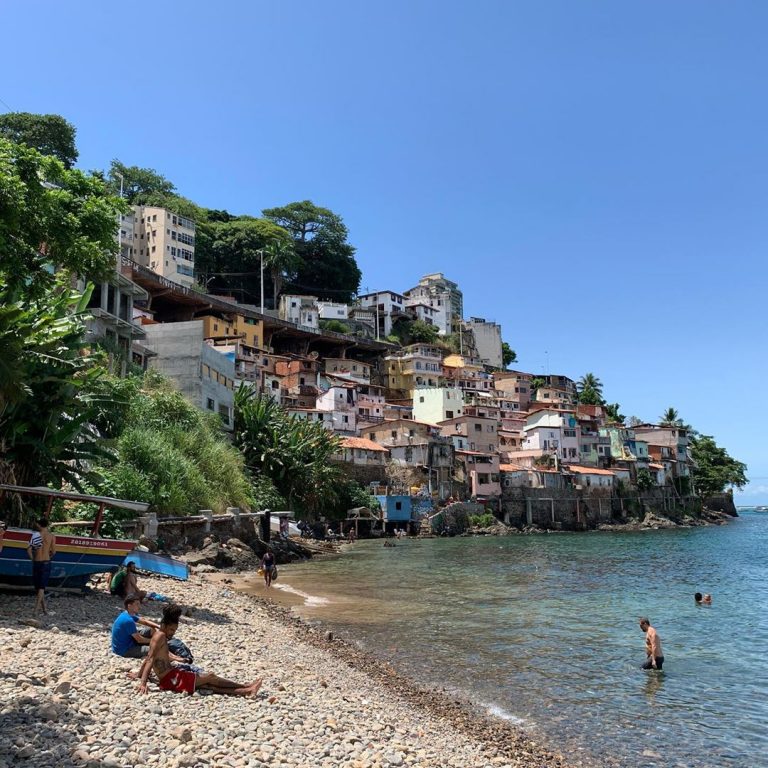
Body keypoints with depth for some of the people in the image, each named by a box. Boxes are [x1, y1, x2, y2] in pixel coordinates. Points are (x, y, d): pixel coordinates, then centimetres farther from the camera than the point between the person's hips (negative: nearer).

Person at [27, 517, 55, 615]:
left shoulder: (36, 535, -5)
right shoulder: (51, 536, -2)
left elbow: (29, 550, -12)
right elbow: (53, 551, -2)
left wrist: (32, 559, 3)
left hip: (37, 562, 0)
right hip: (46, 563, 1)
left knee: (38, 586, 13)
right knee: (42, 586, 2)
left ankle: (44, 606, 16)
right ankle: (37, 607, -9)